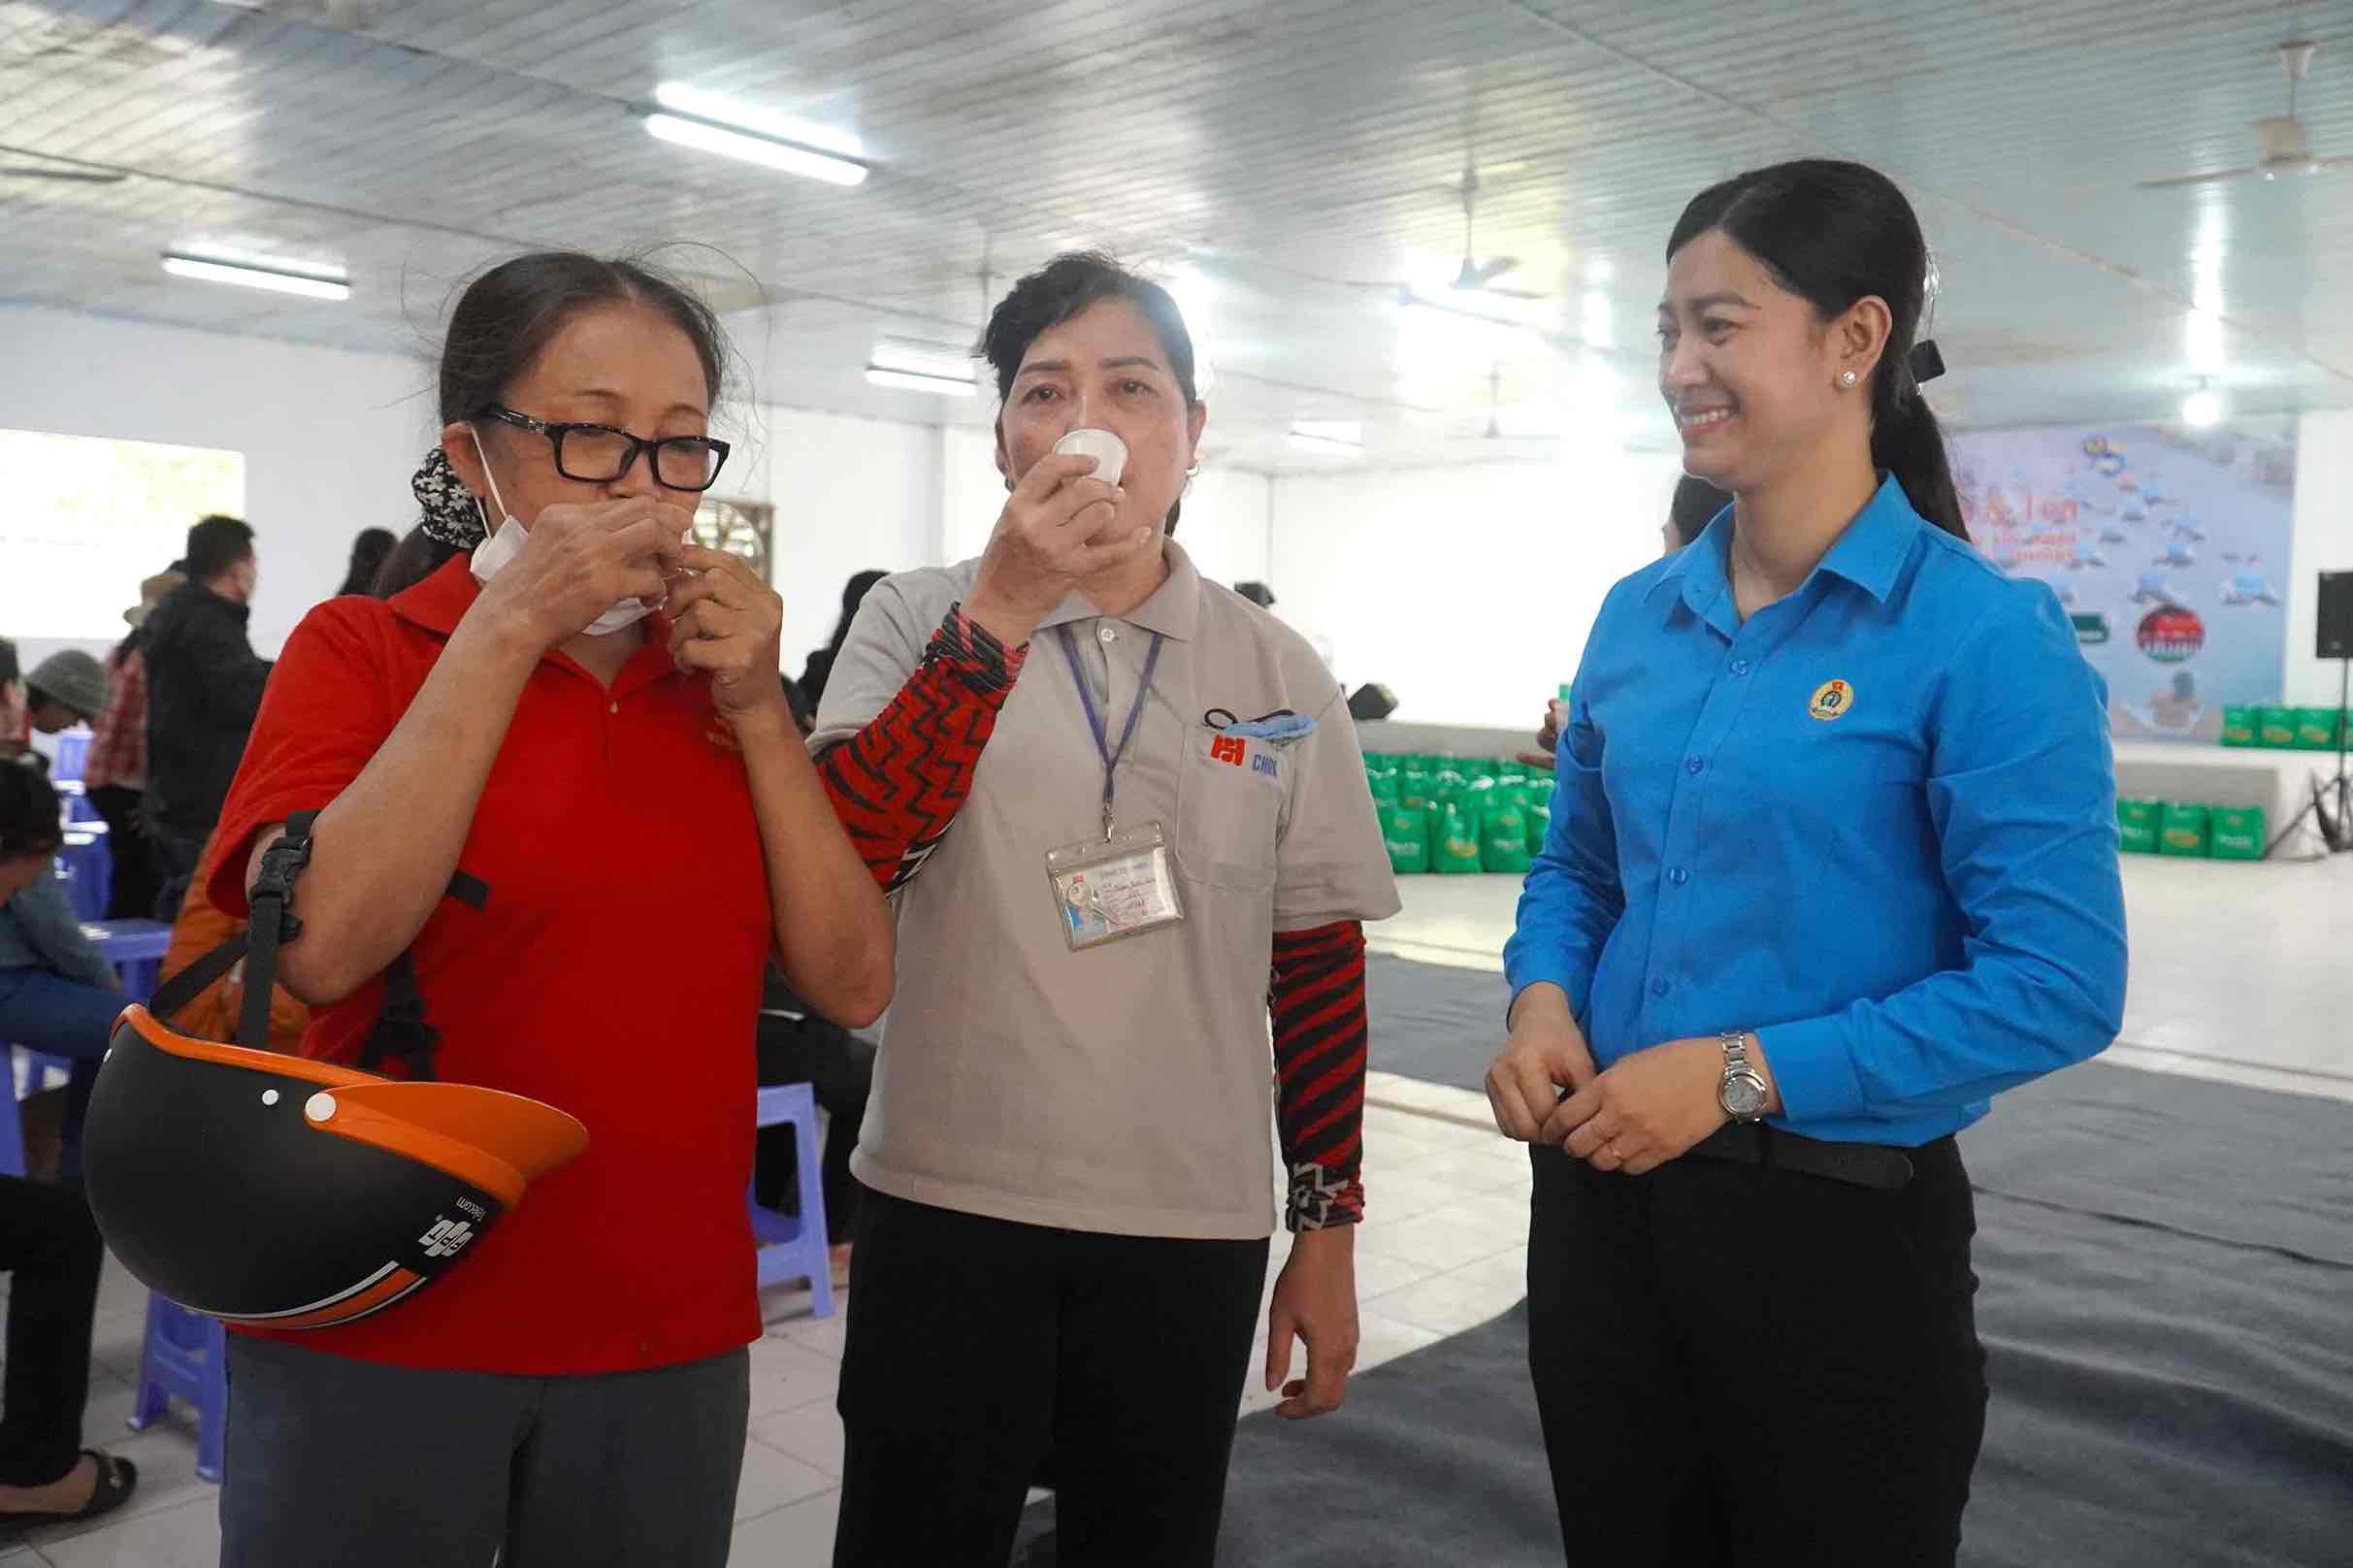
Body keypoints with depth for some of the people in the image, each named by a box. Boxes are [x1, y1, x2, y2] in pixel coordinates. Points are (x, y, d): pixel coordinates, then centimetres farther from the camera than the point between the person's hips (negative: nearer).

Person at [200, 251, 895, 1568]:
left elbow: (854, 985, -2)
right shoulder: (362, 649, -3)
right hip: (382, 1329, -3)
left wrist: (757, 708, -11)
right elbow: (323, 945, -20)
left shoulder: (723, 684, 6)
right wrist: (507, 625, -18)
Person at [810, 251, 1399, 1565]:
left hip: (1196, 1224, 1)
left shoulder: (1280, 673, 2)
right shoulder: (920, 621, -1)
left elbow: (1320, 968, 5)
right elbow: (843, 863, -17)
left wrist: (1328, 1224, 6)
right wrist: (1002, 609, -22)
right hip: (949, 1204, -1)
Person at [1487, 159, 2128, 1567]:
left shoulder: (1985, 635, -14)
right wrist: (1544, 999, -6)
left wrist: (1745, 1074, -20)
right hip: (1602, 1197, 6)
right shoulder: (1637, 617, 4)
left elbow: (2060, 985, -18)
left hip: (1840, 1226, -5)